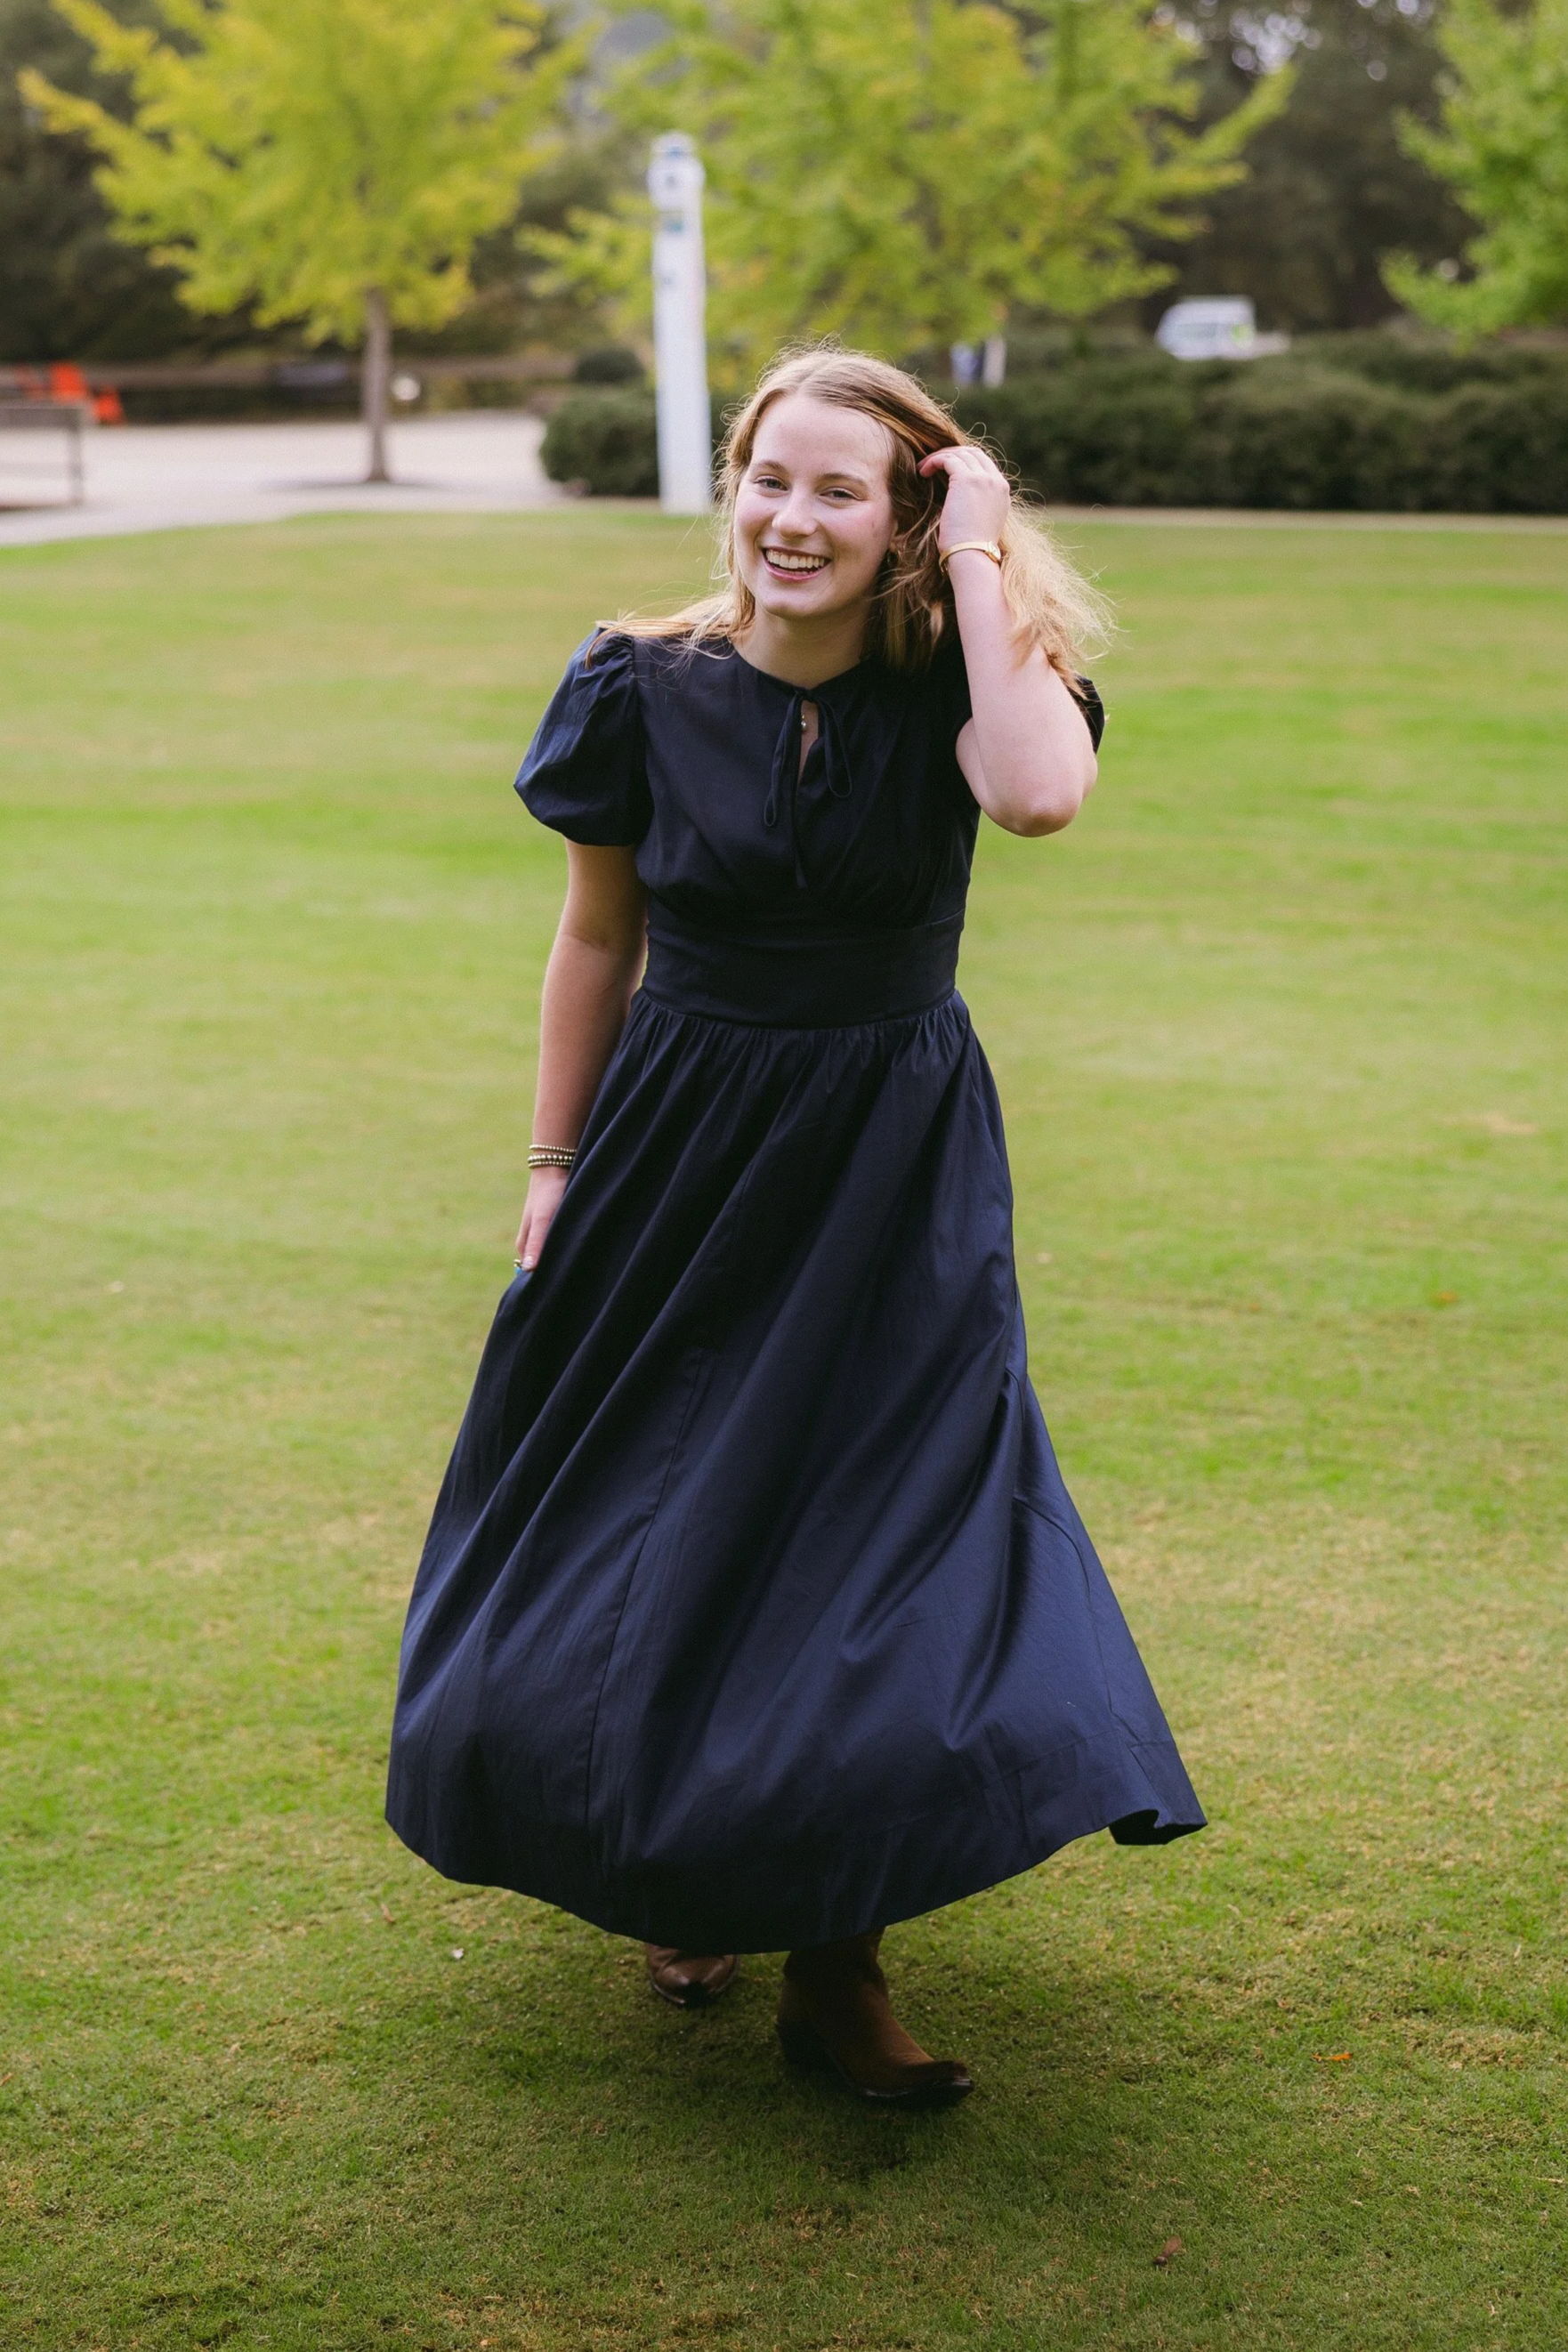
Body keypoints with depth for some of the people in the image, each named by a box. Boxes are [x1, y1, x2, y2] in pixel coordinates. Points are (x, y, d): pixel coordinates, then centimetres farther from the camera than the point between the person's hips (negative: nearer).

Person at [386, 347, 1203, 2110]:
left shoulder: (948, 686, -8)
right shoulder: (646, 691, -5)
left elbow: (1039, 794, -32)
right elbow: (597, 939, 5)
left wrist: (982, 554, -22)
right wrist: (554, 1166, 6)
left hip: (898, 1170, -1)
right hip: (684, 1148, 1)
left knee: (892, 1513, -1)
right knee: (652, 1513, 10)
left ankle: (836, 1962, 13)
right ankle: (679, 1866, 37)